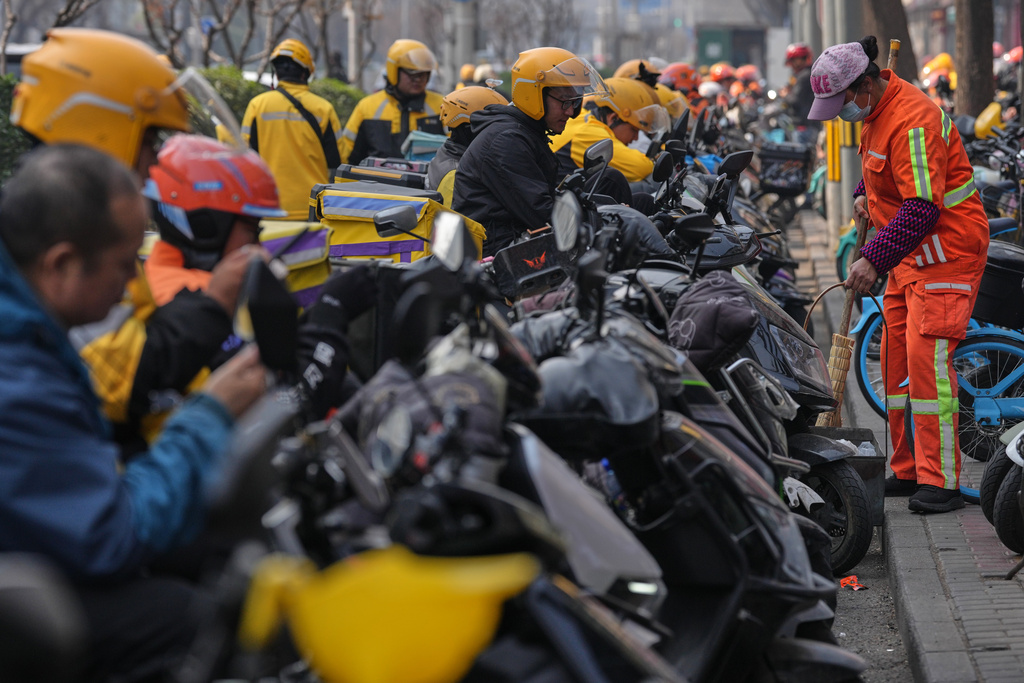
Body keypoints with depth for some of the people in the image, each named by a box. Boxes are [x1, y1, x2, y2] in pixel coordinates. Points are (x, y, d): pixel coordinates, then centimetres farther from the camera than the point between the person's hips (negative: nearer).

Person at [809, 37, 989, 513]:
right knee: (896, 358, 10)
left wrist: (875, 260, -32)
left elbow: (922, 210, -29)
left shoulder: (913, 121, -23)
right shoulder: (876, 113, 8)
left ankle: (940, 482, -14)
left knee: (928, 356, -16)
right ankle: (907, 471, 18)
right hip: (910, 252, 10)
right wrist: (865, 194, 7)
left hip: (947, 250, -10)